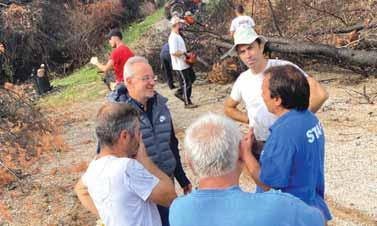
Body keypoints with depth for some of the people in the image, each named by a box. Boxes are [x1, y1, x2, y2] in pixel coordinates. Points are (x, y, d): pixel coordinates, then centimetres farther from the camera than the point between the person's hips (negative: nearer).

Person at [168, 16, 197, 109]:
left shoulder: (177, 35, 11)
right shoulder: (173, 37, -21)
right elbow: (173, 52, -28)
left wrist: (186, 53, 5)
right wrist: (184, 53, -20)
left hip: (185, 64, 10)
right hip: (180, 66, -10)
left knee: (192, 78, 21)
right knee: (186, 83, 0)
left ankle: (180, 92, 29)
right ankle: (187, 103, 13)